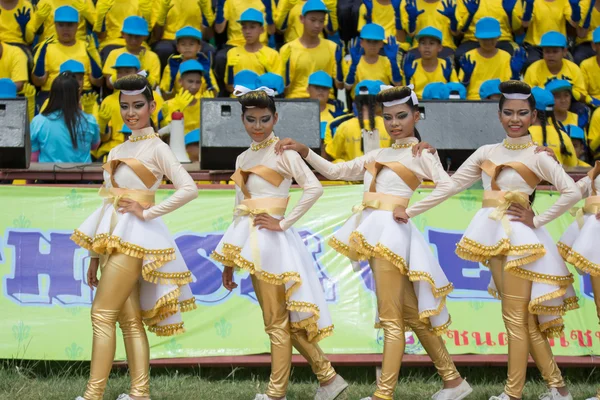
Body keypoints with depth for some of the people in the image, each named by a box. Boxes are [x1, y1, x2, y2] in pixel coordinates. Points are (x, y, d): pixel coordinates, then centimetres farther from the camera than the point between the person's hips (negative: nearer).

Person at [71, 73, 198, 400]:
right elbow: (108, 202, 16)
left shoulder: (157, 148, -4)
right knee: (129, 318, 5)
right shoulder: (118, 151, 16)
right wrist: (95, 256, 14)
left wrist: (148, 212, -15)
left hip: (135, 236, -7)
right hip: (114, 235, 7)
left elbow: (189, 189, -16)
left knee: (102, 313, -10)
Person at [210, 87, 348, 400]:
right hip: (252, 244, 8)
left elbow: (314, 188, -17)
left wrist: (284, 223, -15)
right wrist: (229, 262, 16)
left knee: (277, 322, -1)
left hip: (272, 240, -8)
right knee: (283, 319, 11)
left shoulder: (282, 151, -6)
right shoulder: (243, 159, 15)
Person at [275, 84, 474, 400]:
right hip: (372, 231, 7)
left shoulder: (421, 153, 3)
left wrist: (413, 207, -13)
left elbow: (448, 188, -9)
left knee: (391, 318, -7)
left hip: (393, 231, -7)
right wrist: (304, 151, 10)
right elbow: (335, 171, 20)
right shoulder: (378, 155, 21)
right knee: (410, 314, 9)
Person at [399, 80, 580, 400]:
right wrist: (410, 211, 7)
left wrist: (537, 221, -12)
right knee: (523, 317, 7)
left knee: (516, 317, -4)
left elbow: (572, 193, -14)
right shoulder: (486, 153, 11)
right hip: (493, 235, 6)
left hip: (519, 236, -6)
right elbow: (451, 186, 11)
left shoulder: (538, 157, -4)